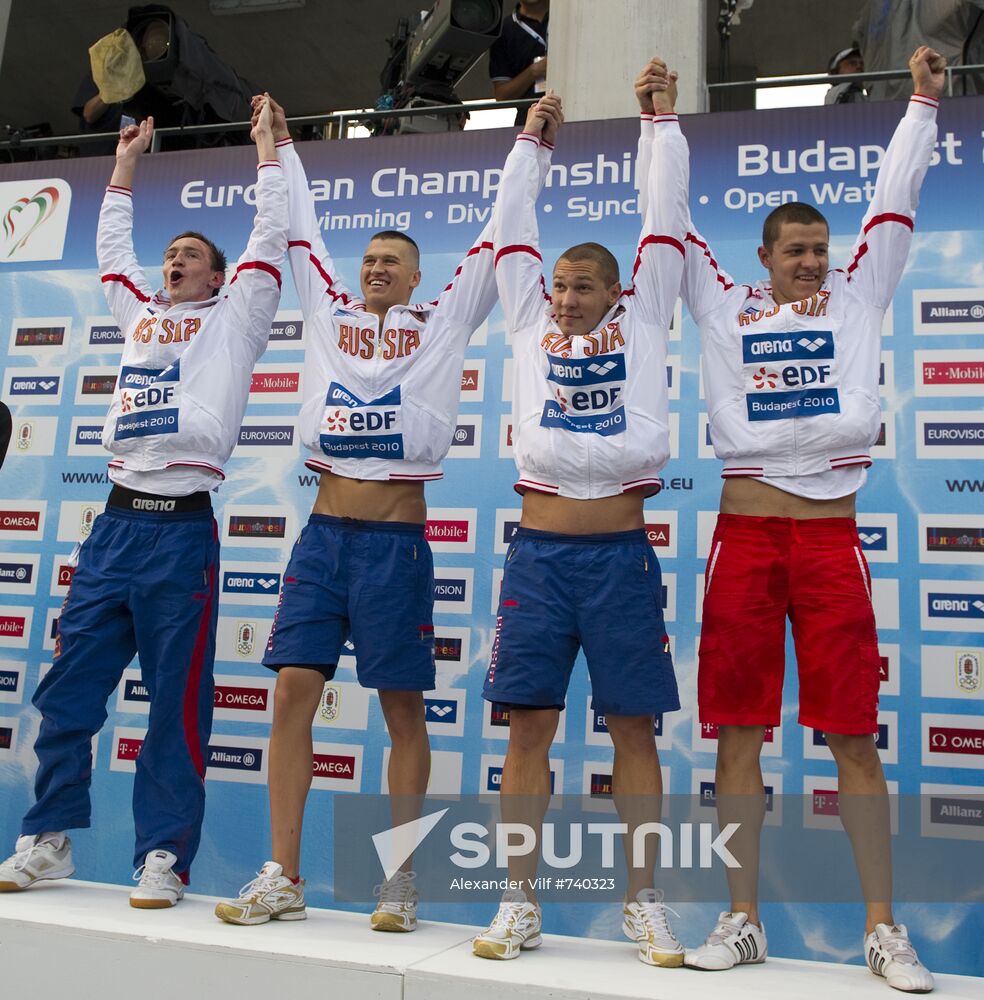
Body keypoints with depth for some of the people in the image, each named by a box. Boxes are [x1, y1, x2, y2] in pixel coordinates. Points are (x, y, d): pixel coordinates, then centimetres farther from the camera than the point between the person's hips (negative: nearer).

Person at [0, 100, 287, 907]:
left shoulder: (232, 318, 10)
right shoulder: (141, 313, 23)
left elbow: (271, 239, 6)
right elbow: (111, 247, 36)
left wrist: (267, 149, 14)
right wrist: (126, 166, 40)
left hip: (182, 529, -5)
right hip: (116, 522, 6)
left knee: (178, 702, -1)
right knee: (67, 690, 7)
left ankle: (164, 857, 8)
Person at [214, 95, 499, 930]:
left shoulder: (443, 323, 8)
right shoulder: (329, 313, 16)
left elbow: (497, 242, 10)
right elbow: (300, 230, 25)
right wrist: (282, 146, 33)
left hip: (397, 538, -3)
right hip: (325, 531, 3)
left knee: (403, 707, 1)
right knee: (294, 690, -1)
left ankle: (400, 882, 12)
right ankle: (283, 878, 9)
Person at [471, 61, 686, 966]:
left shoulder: (642, 320, 10)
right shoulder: (533, 325, 14)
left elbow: (665, 219, 11)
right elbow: (511, 227, 18)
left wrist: (662, 120, 17)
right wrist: (534, 141, 23)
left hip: (620, 552, -1)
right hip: (539, 552, 2)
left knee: (633, 726, 3)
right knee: (528, 724, 2)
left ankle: (645, 903, 16)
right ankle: (520, 902, 14)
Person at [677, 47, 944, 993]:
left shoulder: (854, 299, 14)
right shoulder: (726, 307, 11)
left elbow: (894, 199, 15)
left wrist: (922, 102, 19)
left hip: (831, 539, 0)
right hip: (745, 536, 0)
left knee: (853, 734, 2)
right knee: (738, 731, 3)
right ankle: (742, 920, 15)